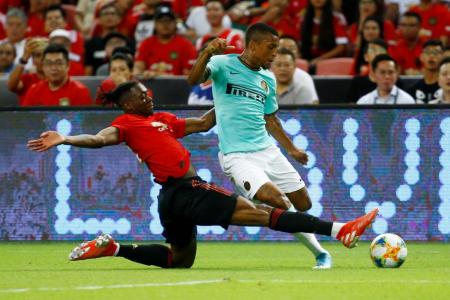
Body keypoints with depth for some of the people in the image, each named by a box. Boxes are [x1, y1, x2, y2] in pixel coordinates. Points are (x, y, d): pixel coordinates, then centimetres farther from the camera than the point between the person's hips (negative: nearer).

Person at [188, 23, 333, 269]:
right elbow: (193, 80, -23)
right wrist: (207, 53, -40)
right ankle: (319, 252, -10)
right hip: (236, 155, -7)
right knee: (273, 198, -24)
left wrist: (291, 149, 27)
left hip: (267, 149, 7)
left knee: (303, 203, 4)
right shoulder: (223, 64, -5)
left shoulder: (268, 79, 14)